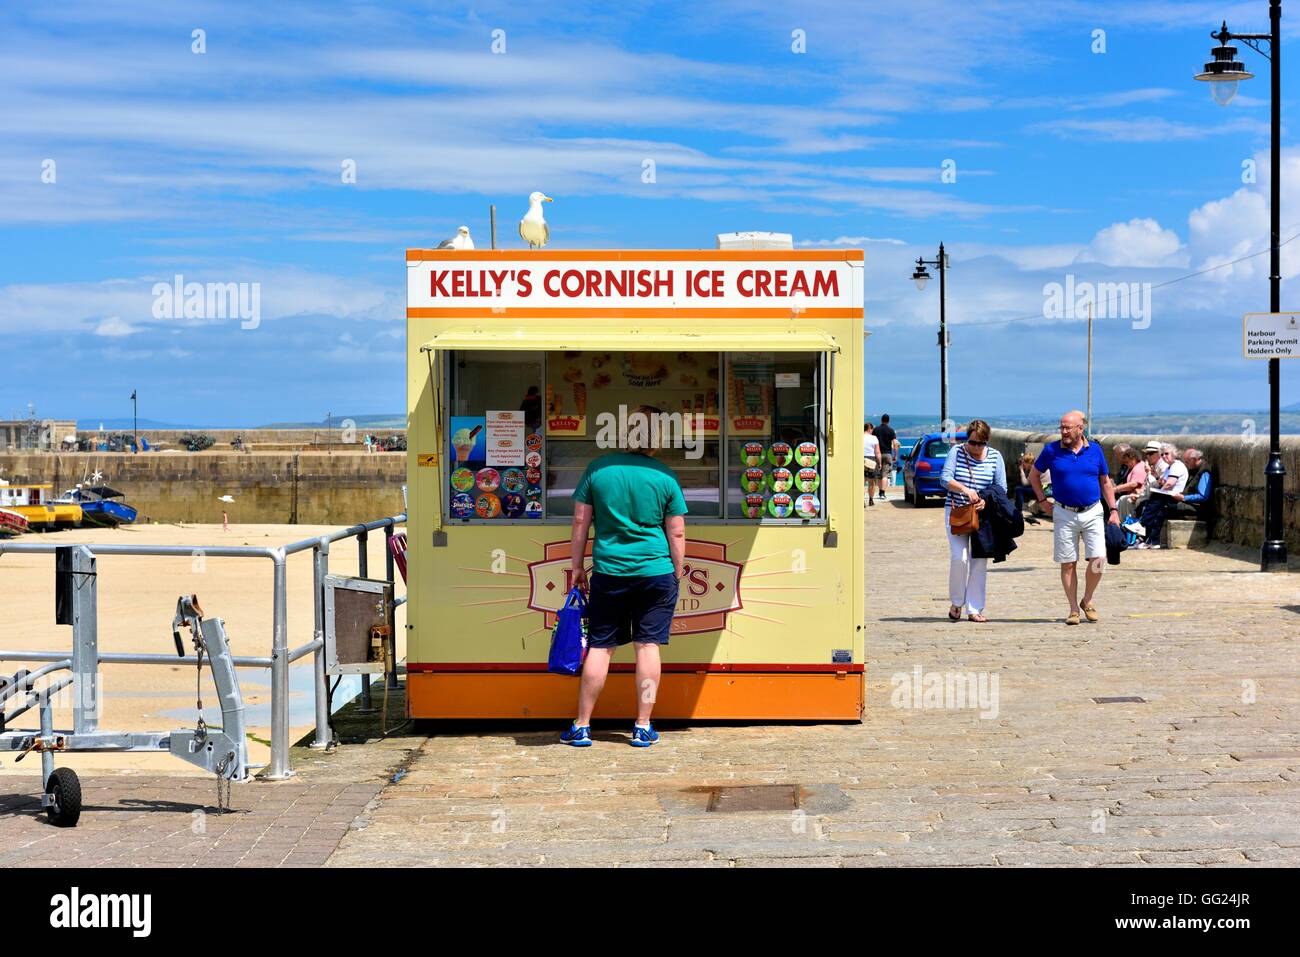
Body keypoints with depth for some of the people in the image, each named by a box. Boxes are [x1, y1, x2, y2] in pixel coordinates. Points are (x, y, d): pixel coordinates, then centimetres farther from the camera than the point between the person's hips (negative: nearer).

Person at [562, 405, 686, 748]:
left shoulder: (598, 469, -1)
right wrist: (676, 576, 10)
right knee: (648, 646, 6)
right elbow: (677, 533, 0)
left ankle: (581, 727, 12)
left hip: (609, 572, 1)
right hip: (656, 572, -1)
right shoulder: (665, 476, -3)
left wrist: (577, 566, 10)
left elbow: (580, 521, 2)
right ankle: (643, 728, 10)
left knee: (599, 647, 7)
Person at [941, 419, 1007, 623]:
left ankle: (974, 609, 7)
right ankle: (956, 602, 7)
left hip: (983, 514, 2)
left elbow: (1002, 488, 3)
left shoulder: (995, 457, 3)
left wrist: (986, 501, -16)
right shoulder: (956, 452, -1)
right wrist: (965, 490, -27)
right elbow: (946, 479, -10)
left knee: (980, 561, 0)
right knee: (959, 557, -14)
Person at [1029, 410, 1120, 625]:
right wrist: (1042, 501, 5)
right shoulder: (1051, 450, -1)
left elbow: (1106, 482, 12)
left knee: (1098, 559, -8)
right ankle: (1074, 609, 13)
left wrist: (1113, 510, 6)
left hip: (1092, 513, 1)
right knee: (1068, 564, 2)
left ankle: (1087, 600, 14)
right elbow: (1034, 475, 12)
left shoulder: (1095, 450, 3)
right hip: (1064, 514, -1)